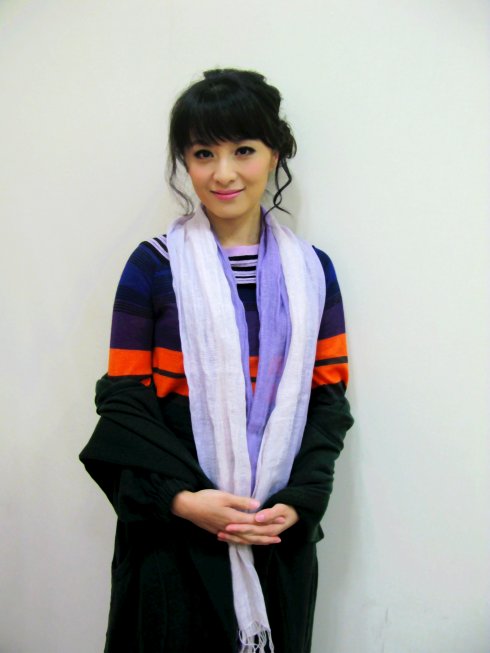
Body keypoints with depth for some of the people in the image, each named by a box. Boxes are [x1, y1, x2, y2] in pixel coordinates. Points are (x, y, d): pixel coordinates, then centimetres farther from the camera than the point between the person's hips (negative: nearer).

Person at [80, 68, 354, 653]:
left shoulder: (311, 270, 3)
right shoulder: (155, 265, -4)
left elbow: (330, 395, 3)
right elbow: (122, 400, -5)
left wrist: (300, 500, -10)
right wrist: (179, 497, -17)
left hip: (282, 533, 3)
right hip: (172, 534, -2)